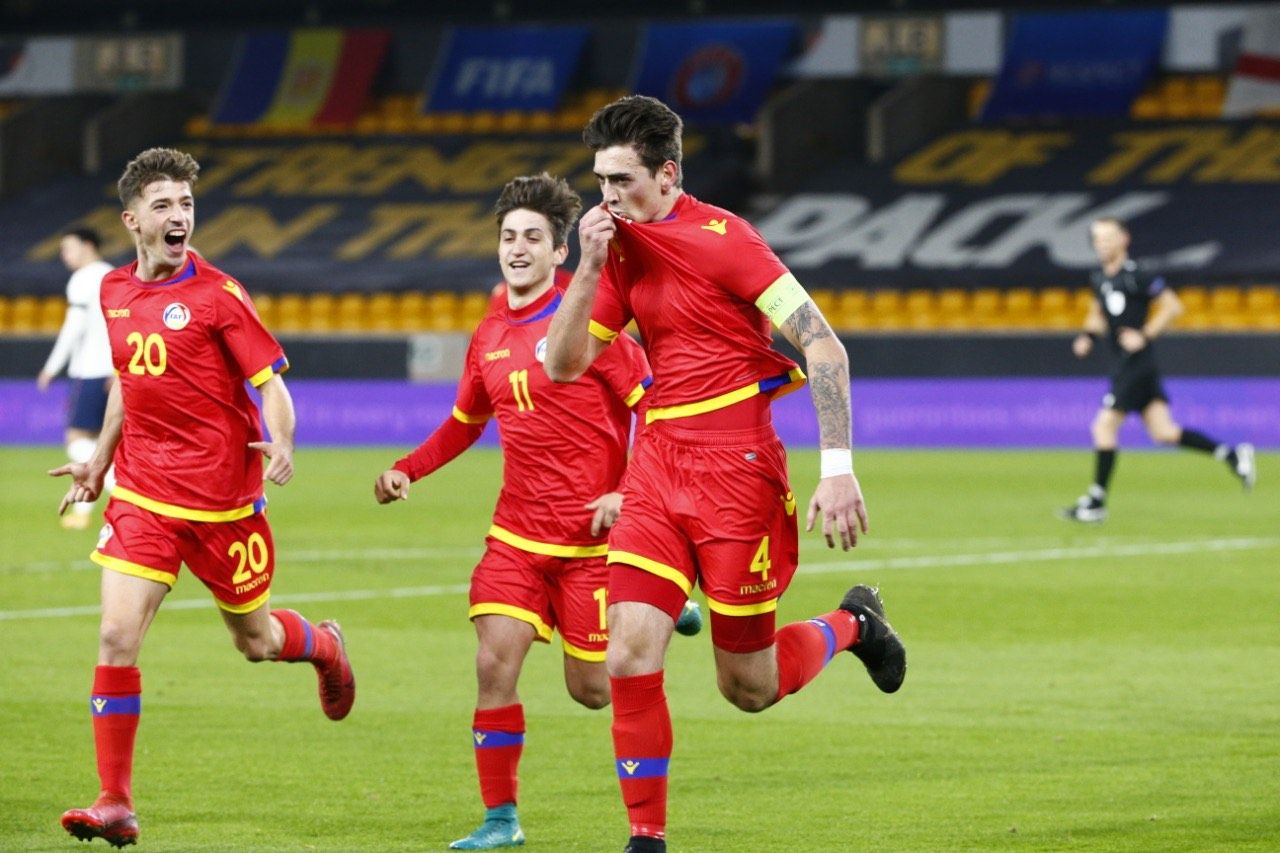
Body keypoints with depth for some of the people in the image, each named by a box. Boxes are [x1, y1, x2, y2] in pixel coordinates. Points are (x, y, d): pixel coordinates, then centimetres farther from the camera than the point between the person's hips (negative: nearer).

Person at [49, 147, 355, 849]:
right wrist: (100, 460, 23)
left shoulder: (217, 294, -10)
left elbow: (271, 382, -11)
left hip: (221, 498, -3)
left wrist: (281, 445, -29)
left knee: (256, 642, 12)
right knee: (116, 636, -12)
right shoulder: (115, 292, 6)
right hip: (141, 494, 3)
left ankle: (325, 647, 49)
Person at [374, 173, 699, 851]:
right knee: (494, 662, -11)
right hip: (516, 534, 5)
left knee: (591, 689, 2)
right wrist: (407, 470, 9)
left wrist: (629, 493, -19)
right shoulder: (489, 337, 8)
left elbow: (653, 406, -10)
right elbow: (464, 423, 24)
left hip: (591, 535, -4)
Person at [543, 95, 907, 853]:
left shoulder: (723, 237, -12)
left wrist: (838, 469, -19)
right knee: (629, 660, -9)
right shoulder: (623, 249, 9)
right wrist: (590, 267, -5)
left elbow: (824, 348, -14)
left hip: (736, 469, -6)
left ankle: (852, 626, 33)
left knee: (749, 688, 3)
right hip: (658, 466, 6)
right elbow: (565, 365, 9)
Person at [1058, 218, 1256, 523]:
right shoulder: (1098, 278, 12)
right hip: (1126, 361, 9)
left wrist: (1144, 335, -18)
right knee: (1163, 432, 4)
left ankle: (1096, 502, -3)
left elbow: (1172, 307, -12)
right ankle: (1232, 454, 11)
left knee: (1105, 425, -8)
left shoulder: (1136, 276, -13)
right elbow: (1098, 312, 28)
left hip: (1137, 359, -9)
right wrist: (1088, 336, 10)